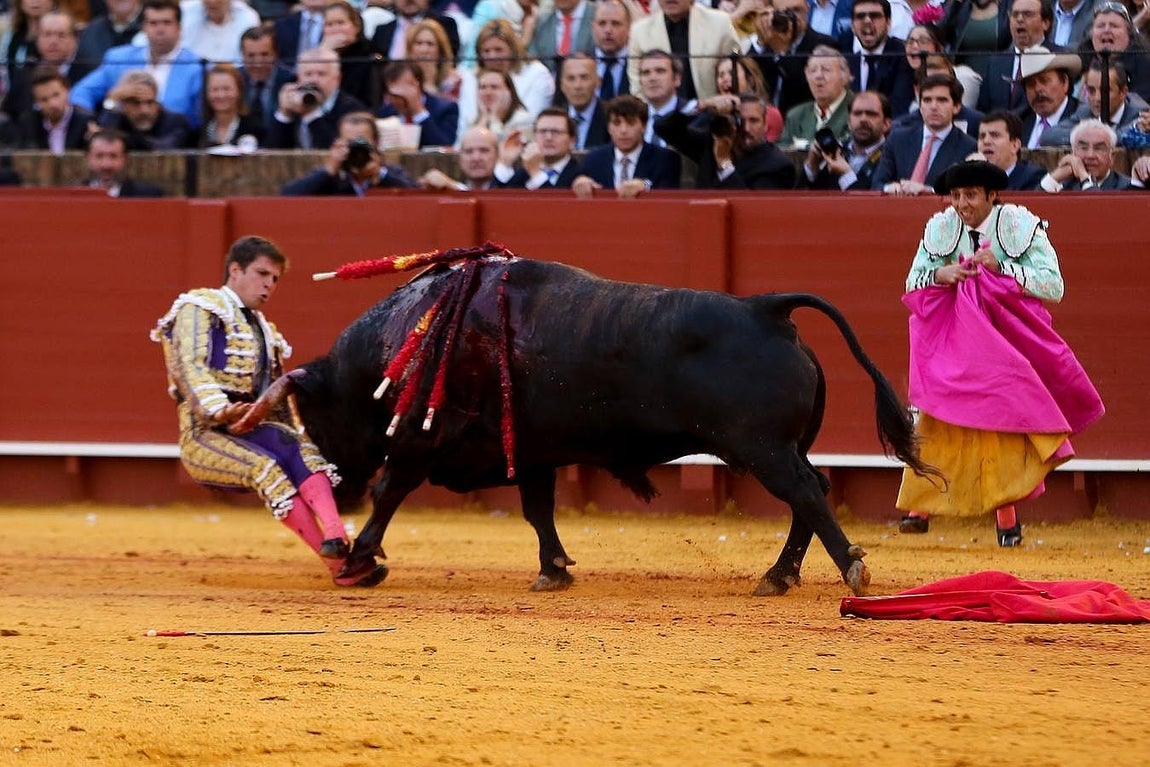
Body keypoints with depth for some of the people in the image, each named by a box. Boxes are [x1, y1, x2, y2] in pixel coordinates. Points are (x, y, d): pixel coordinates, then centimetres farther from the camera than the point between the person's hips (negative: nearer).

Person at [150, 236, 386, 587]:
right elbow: (190, 367, -13)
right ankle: (338, 564, -42)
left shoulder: (263, 331, 28)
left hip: (249, 427, 6)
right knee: (263, 466, -33)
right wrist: (221, 411, -29)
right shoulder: (200, 308, 4)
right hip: (203, 433, -6)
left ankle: (336, 540, -51)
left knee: (301, 450, -27)